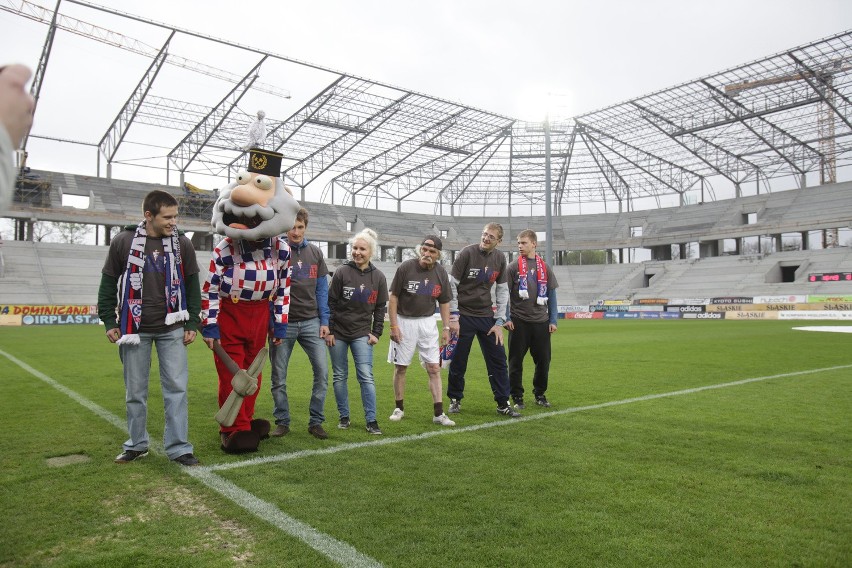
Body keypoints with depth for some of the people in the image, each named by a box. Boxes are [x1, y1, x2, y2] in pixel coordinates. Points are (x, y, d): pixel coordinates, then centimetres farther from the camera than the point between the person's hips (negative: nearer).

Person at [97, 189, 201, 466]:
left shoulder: (182, 244, 1)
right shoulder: (123, 242, -2)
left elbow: (192, 286, 6)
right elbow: (108, 284, 6)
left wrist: (192, 324, 3)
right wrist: (109, 322, 1)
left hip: (172, 329, 0)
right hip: (134, 329, 0)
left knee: (177, 387, -2)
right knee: (135, 391, 9)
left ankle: (178, 447, 6)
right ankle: (137, 445, 26)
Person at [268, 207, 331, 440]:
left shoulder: (315, 252, 7)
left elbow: (322, 289, 9)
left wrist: (324, 321, 3)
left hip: (311, 322, 3)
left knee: (322, 370, -4)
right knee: (279, 376, 6)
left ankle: (316, 421, 9)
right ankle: (282, 421, 22)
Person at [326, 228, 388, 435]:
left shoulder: (378, 277, 0)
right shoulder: (342, 272, -6)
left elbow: (380, 307, 7)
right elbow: (330, 303, -4)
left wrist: (376, 333, 2)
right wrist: (328, 331, -6)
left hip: (362, 334, 1)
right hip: (338, 332, 0)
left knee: (366, 376, -6)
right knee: (339, 376, 8)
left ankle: (371, 420, 1)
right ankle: (344, 416, 22)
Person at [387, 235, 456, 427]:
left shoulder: (441, 273, -1)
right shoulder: (406, 268, -12)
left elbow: (444, 302, 8)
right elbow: (393, 297, -7)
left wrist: (446, 328, 4)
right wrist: (394, 325, -11)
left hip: (427, 322, 3)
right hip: (404, 321, -2)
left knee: (434, 368, -1)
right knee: (400, 367, 6)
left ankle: (438, 413, 5)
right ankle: (399, 408, 22)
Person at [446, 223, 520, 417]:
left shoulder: (499, 258, 3)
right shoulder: (467, 253, -10)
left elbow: (502, 291, 7)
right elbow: (451, 285, -9)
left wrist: (499, 322, 1)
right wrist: (453, 317, -12)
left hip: (486, 316, 4)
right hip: (464, 315, -4)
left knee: (498, 359, 2)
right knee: (458, 361, 3)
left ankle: (503, 403, 13)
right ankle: (455, 399, 22)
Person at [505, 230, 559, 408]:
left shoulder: (545, 268, 9)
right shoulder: (513, 267, 1)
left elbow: (551, 295, 11)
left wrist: (553, 320, 5)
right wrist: (506, 318, -7)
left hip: (541, 322, 2)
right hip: (519, 322, -2)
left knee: (543, 360, 7)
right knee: (516, 361, 1)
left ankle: (540, 394, 25)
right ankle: (517, 396, 14)